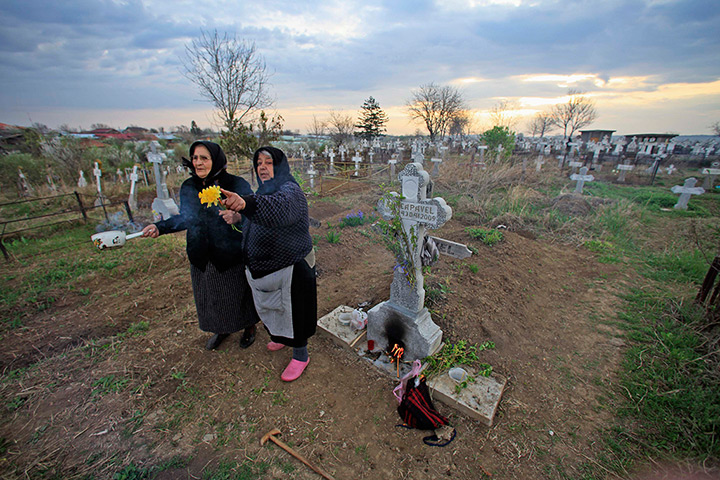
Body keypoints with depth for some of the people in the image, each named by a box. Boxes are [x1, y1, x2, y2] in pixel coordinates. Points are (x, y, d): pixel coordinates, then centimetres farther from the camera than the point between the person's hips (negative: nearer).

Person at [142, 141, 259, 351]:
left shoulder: (237, 185, -14)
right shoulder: (188, 187, 1)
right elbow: (186, 217, 5)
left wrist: (238, 217, -40)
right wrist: (160, 227, -8)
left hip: (233, 255, -5)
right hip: (202, 258, 5)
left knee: (239, 293, 13)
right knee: (209, 295, 21)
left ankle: (249, 327, 41)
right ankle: (221, 329, 49)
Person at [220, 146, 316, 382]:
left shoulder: (290, 190, -20)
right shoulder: (262, 191, 8)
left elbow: (279, 206, -47)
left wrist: (246, 203, -62)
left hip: (291, 267, -8)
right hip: (265, 266, 9)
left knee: (292, 307, 6)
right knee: (273, 305, 25)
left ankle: (300, 355, 28)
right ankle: (282, 335, 53)